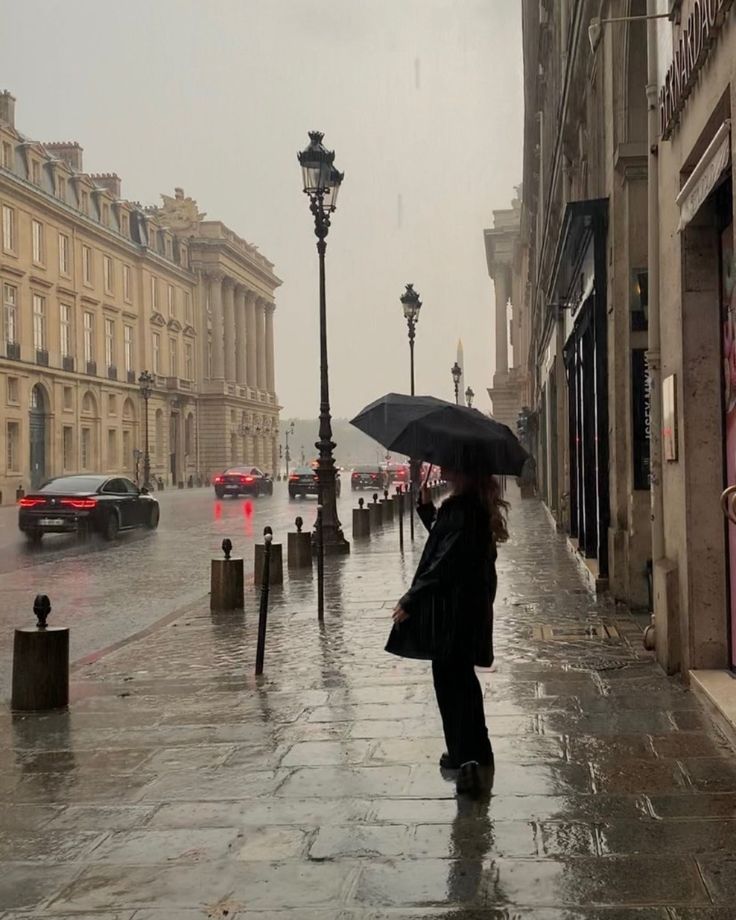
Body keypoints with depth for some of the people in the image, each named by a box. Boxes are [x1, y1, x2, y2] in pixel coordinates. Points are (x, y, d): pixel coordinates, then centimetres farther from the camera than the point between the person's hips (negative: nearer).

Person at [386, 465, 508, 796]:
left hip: (453, 610, -10)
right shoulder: (476, 506, 10)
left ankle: (468, 757, -3)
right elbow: (440, 533, 21)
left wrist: (410, 600, -15)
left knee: (450, 681, -4)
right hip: (472, 605, 10)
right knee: (461, 678, 22)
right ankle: (474, 751, 34)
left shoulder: (462, 509, -21)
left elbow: (444, 563, -22)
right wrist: (426, 505, 8)